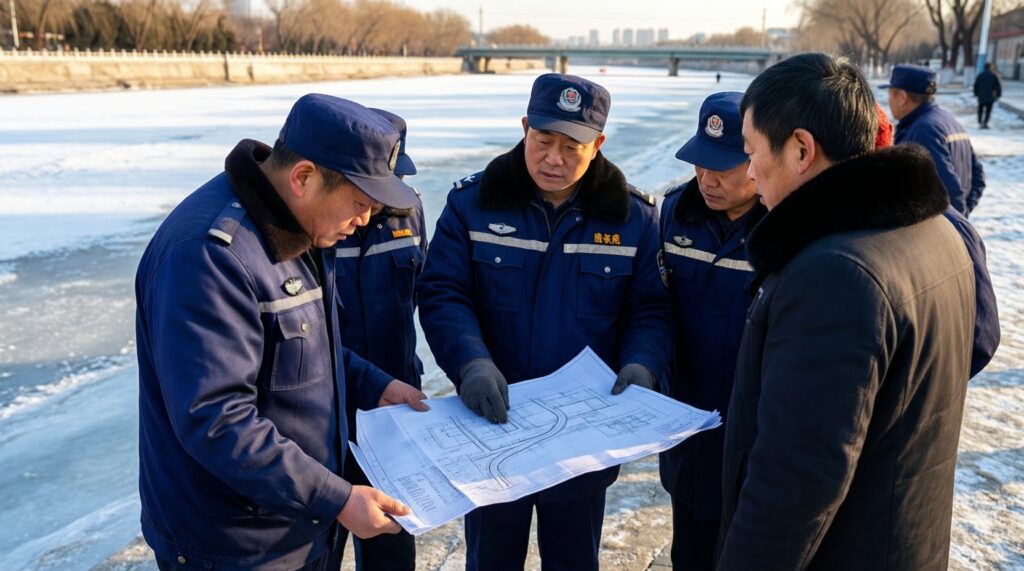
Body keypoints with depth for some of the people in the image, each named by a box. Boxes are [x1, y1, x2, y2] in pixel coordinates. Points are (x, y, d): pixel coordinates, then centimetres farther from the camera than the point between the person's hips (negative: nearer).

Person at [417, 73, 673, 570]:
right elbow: (443, 295, -11)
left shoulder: (633, 217, -4)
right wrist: (471, 363, -29)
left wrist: (641, 364, -21)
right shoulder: (472, 203, -7)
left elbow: (650, 309, -1)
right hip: (493, 422, 0)